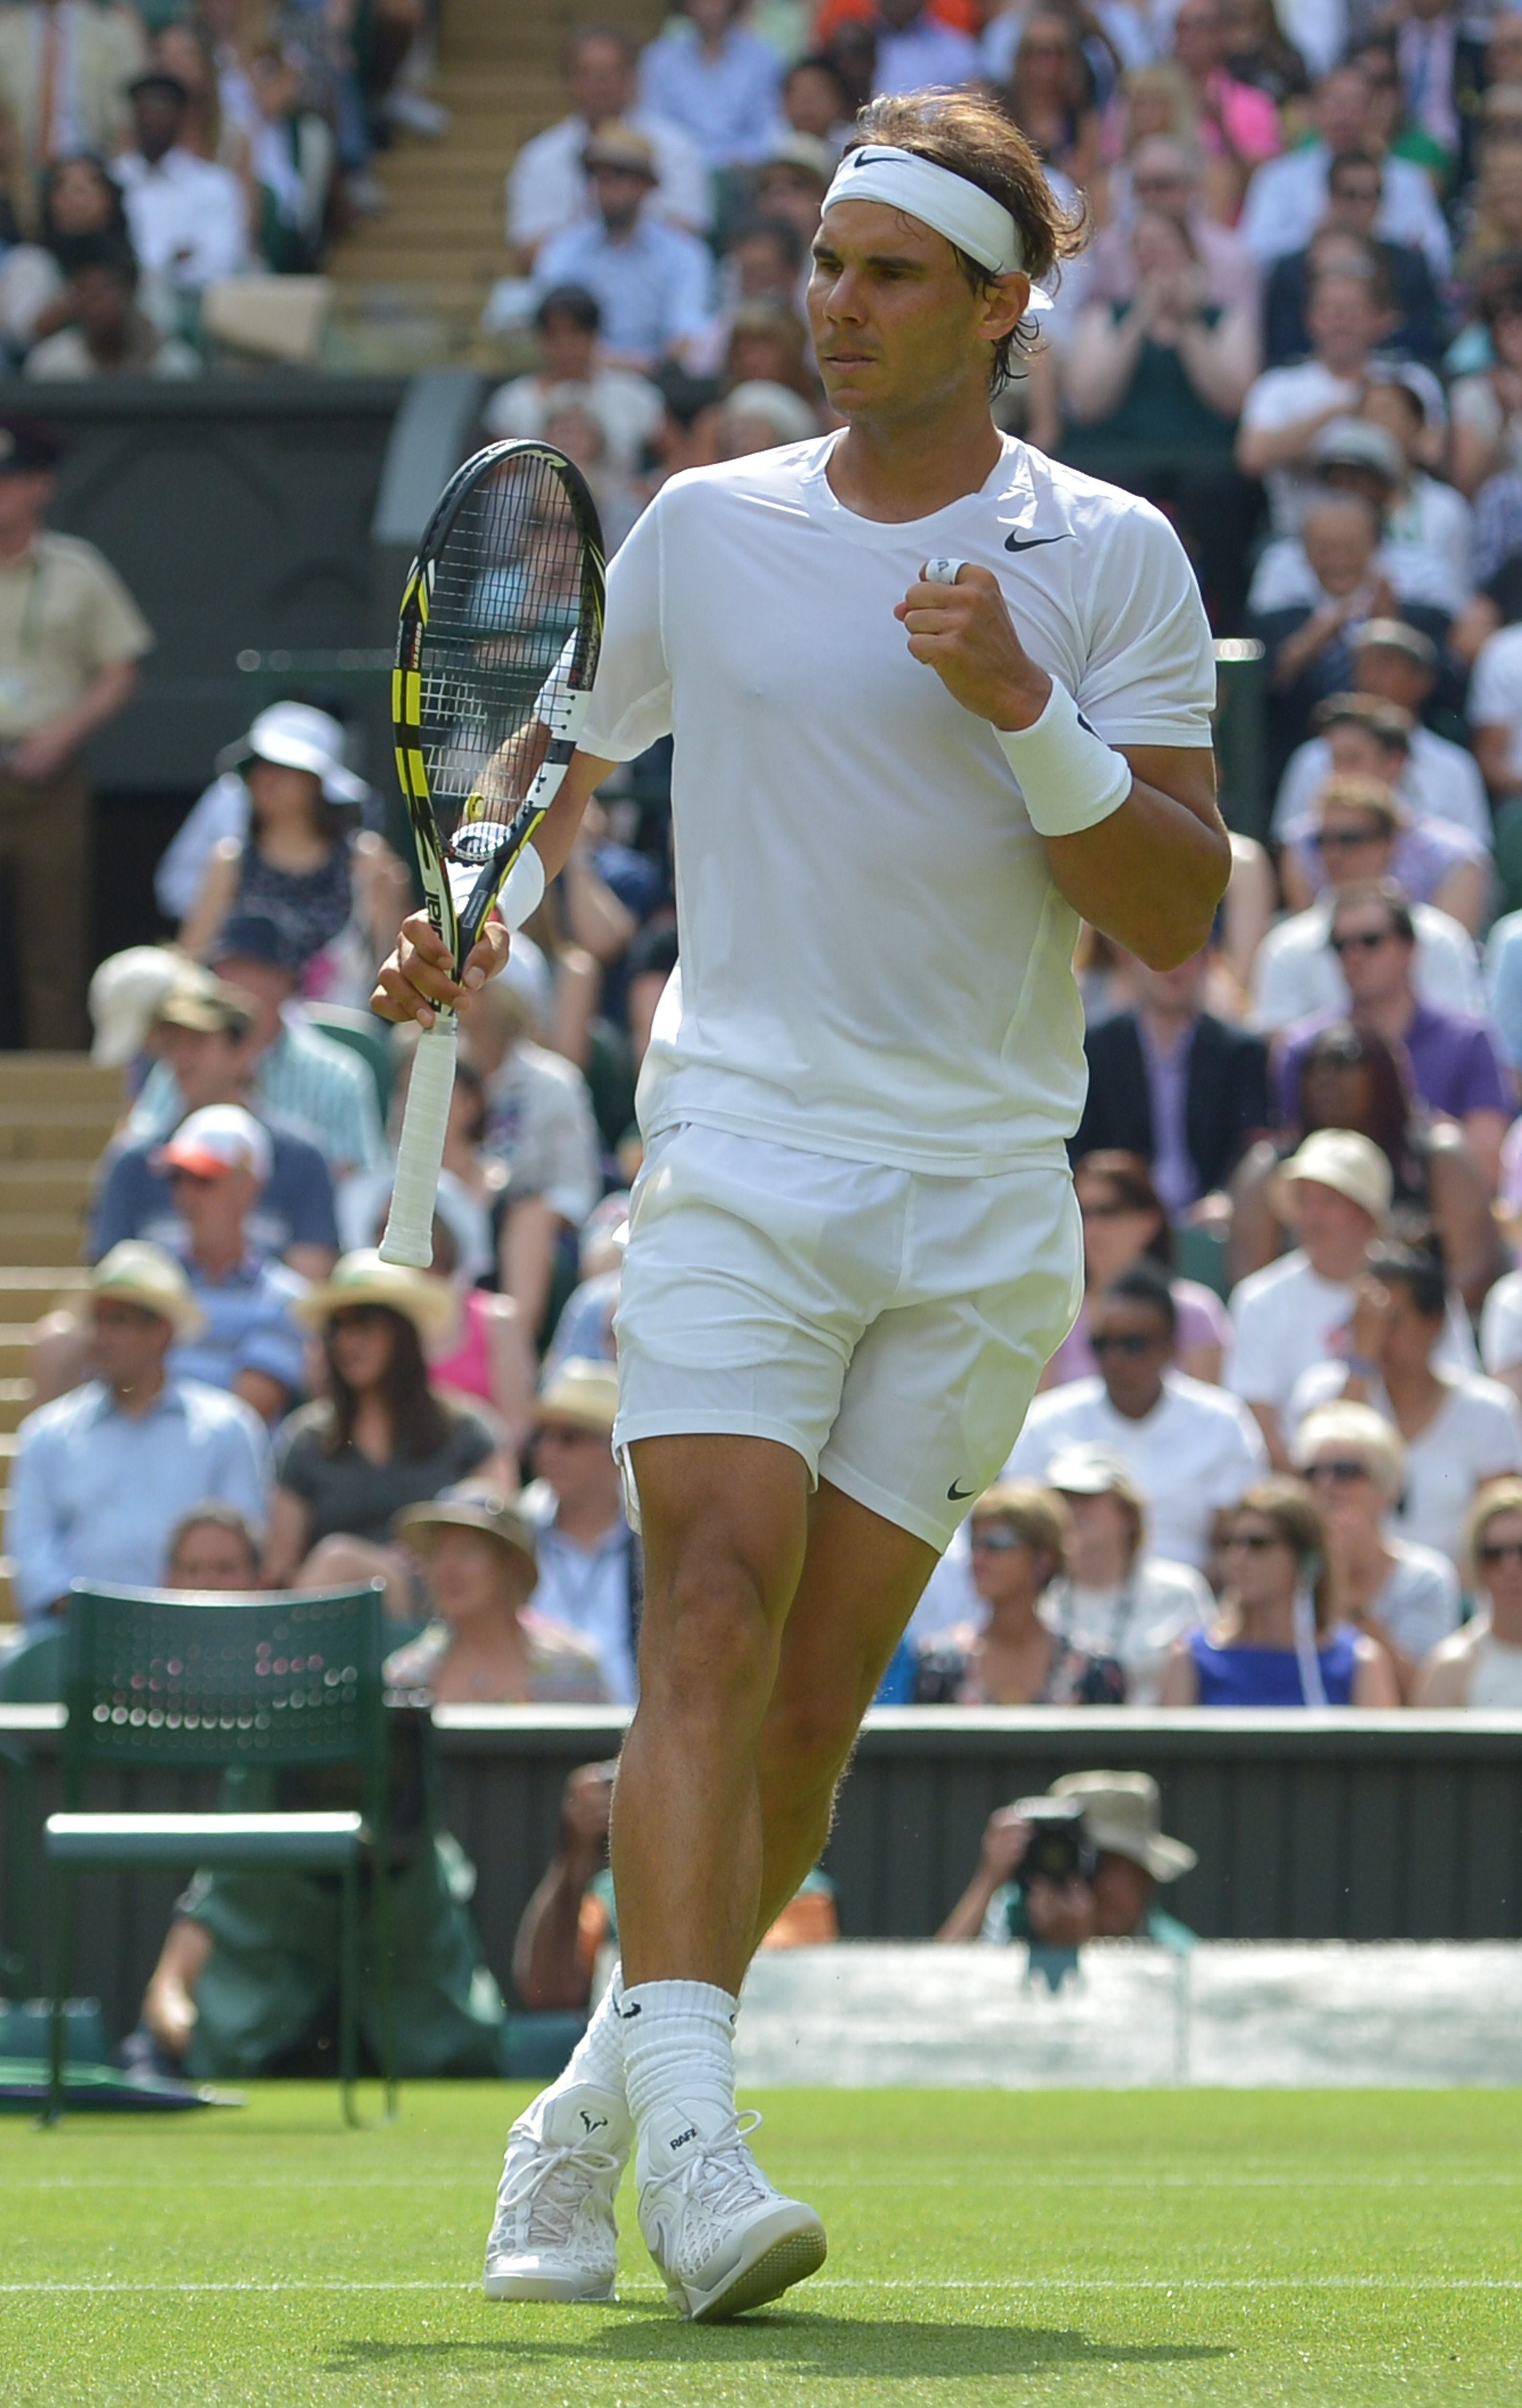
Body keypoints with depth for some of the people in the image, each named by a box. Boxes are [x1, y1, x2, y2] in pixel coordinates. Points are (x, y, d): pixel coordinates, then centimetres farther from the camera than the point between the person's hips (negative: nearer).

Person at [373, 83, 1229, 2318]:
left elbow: (1182, 913, -3)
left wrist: (1028, 714, -17)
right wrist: (470, 918, 3)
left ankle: (600, 2103, 18)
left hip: (983, 1207, 1)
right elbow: (560, 754, 22)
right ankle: (691, 2135, -28)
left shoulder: (1110, 558, 2)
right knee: (717, 1602, -19)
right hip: (738, 1150, -1)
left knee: (813, 1691, 2)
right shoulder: (702, 528, 7)